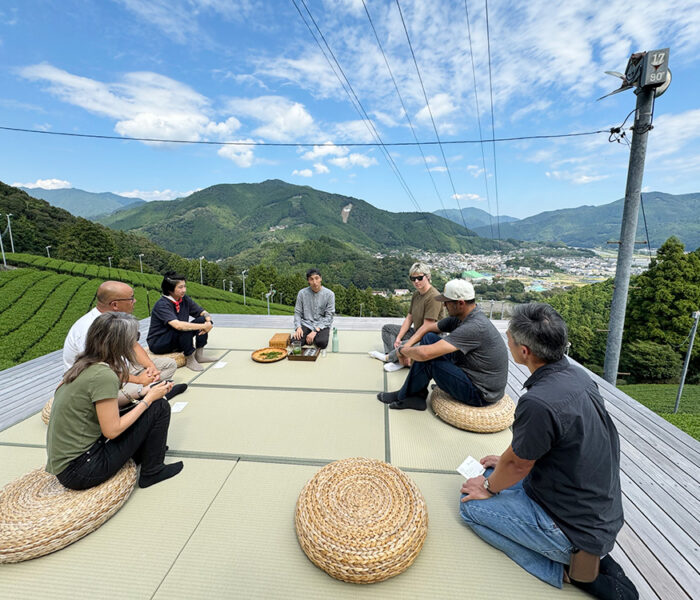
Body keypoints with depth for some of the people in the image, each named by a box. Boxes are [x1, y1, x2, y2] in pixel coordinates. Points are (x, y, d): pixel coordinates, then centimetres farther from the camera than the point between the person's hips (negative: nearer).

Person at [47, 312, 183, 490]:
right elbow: (112, 431, -20)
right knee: (159, 407, -10)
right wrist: (149, 399, -11)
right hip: (79, 472, -8)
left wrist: (143, 393, 6)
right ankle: (152, 472, 7)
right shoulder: (104, 375, -24)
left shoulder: (83, 365, 2)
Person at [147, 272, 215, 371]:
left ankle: (199, 354, -8)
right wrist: (203, 326, -35)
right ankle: (190, 360, -18)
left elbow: (204, 313, 1)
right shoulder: (162, 304, -24)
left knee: (203, 319, -11)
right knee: (185, 328, -34)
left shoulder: (184, 299, -3)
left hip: (177, 340, 7)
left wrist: (208, 322, -22)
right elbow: (178, 325, -39)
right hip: (157, 344, -7)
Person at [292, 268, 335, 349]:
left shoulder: (329, 294, -8)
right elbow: (297, 312, 3)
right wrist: (298, 327, -16)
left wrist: (316, 331, -19)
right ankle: (308, 337, 7)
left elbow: (329, 316, -9)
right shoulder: (302, 293, -2)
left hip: (322, 325, -1)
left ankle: (317, 336, 6)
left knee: (321, 343, -30)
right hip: (306, 324, 1)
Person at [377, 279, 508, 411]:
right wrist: (408, 345, -5)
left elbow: (424, 353, -35)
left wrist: (401, 350, -15)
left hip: (481, 393, -9)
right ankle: (418, 395, 5)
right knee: (429, 338, 0)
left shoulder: (475, 327, -31)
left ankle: (403, 397, 9)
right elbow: (428, 326, 10)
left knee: (427, 359, -19)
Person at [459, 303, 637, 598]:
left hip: (575, 529, -8)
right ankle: (585, 555, 14)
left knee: (471, 506, 2)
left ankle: (565, 568, 1)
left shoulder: (538, 403, -34)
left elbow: (518, 465, -17)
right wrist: (506, 461, 16)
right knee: (493, 475, 19)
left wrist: (489, 488, 3)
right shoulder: (577, 375, -6)